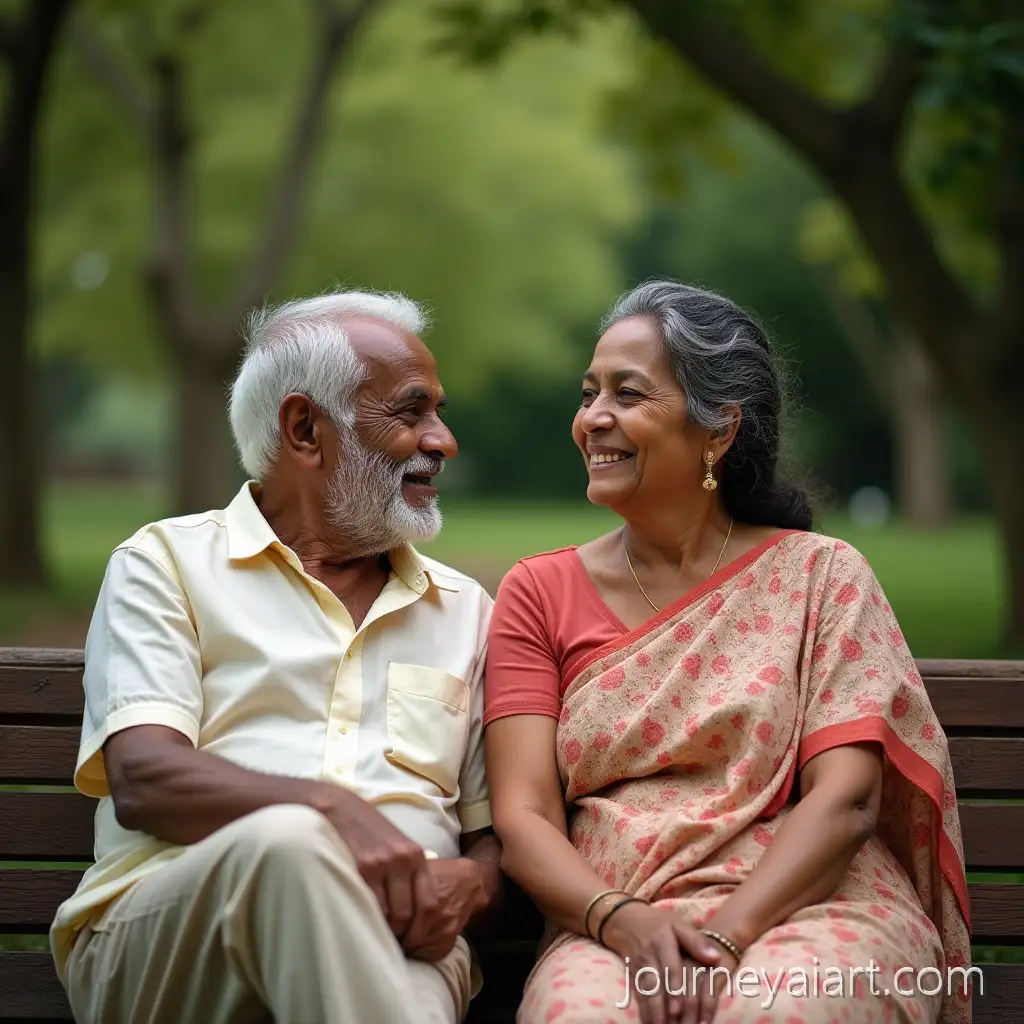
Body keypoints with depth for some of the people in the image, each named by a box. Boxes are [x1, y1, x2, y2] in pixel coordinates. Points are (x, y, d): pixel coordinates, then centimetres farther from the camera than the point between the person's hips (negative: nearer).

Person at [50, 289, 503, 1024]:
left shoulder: (466, 610, 23)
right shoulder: (167, 563, 12)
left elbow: (496, 839, 22)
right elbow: (142, 780, -5)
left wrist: (468, 884, -5)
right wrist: (330, 807, -23)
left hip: (394, 942, 1)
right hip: (155, 937, 0)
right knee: (287, 842, -36)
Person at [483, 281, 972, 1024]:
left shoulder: (821, 575, 6)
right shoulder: (539, 593, 11)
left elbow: (846, 798, -4)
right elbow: (523, 817, 2)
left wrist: (730, 932, -20)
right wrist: (622, 921, -18)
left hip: (809, 906, 0)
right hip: (613, 924, 1)